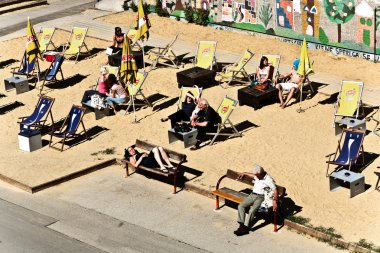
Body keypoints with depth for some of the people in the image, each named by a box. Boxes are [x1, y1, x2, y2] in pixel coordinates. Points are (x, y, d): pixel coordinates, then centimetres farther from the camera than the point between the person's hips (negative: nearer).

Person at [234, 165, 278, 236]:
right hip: (252, 195, 7)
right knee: (240, 206, -16)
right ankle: (241, 225, -19)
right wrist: (244, 173, 36)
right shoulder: (257, 176, 8)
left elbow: (275, 191, -17)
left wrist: (275, 201, -30)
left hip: (261, 197, -7)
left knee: (252, 210, -30)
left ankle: (245, 228, -24)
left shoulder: (269, 180, -13)